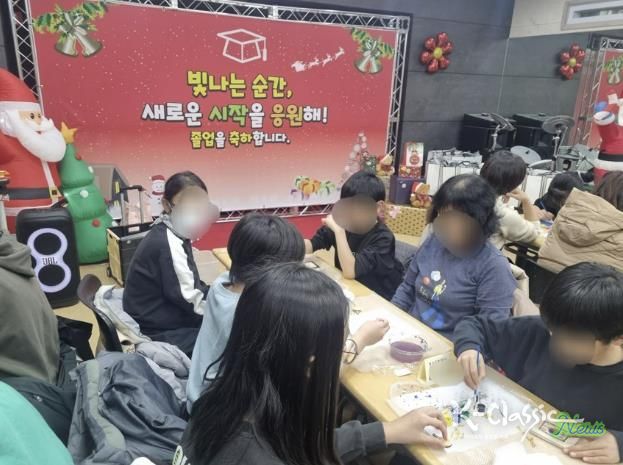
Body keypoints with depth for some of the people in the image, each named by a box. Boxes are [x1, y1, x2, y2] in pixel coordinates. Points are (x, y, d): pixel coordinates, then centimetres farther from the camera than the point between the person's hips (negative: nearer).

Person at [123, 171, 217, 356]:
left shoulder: (173, 234, 4)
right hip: (158, 332, -9)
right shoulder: (167, 244, -23)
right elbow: (191, 301, -23)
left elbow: (191, 287, 8)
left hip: (162, 319, 9)